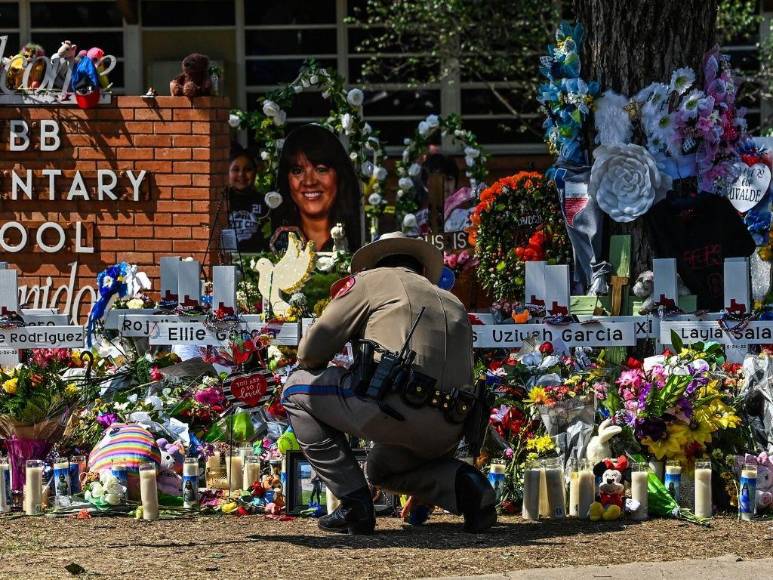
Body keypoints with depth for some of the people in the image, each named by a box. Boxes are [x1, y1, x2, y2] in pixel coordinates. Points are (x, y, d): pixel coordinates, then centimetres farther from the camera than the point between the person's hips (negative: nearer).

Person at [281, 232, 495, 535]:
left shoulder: (371, 280, 15)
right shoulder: (453, 304, 32)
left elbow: (310, 351, 9)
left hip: (398, 405, -7)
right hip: (448, 434, 7)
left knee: (297, 390, 16)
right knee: (381, 469, 36)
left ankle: (354, 503, 7)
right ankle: (460, 482, 6)